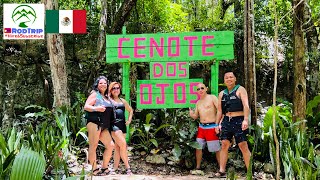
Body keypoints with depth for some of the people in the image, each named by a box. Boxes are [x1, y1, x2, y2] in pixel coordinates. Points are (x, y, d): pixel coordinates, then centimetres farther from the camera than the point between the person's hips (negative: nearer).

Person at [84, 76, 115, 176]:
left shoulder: (106, 97, 24)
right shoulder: (95, 94, 4)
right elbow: (86, 106, -7)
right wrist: (96, 108, -21)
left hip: (104, 126, 8)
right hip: (94, 122, -8)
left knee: (111, 145, 3)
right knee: (93, 146, -8)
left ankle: (104, 168, 13)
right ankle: (95, 169, -5)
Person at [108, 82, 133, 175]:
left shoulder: (122, 101, 19)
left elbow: (130, 110, 31)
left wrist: (129, 119, 18)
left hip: (122, 125, 6)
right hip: (114, 125, -6)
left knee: (118, 147, 6)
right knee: (123, 144, -15)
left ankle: (115, 168, 13)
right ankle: (127, 167, -8)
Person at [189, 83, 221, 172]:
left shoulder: (212, 98, -4)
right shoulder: (198, 102, 14)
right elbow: (195, 116, 16)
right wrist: (191, 114, -8)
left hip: (212, 127, -6)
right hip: (201, 127, 6)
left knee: (217, 149, -3)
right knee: (198, 147, 6)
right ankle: (198, 167, 17)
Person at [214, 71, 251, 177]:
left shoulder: (240, 90, 1)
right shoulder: (222, 94, 17)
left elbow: (246, 105, -10)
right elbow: (219, 110, 20)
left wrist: (246, 120, -22)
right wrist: (218, 124, 12)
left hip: (238, 120, -5)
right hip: (226, 121, 5)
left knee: (243, 146, -8)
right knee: (224, 145, 0)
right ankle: (222, 171, 4)